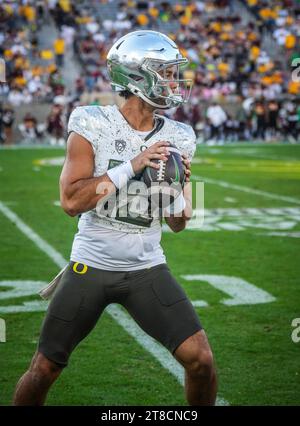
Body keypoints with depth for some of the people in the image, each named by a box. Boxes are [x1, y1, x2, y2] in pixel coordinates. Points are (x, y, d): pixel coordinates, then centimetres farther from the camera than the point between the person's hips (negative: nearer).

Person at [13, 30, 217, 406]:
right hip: (90, 266, -2)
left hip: (147, 269, 3)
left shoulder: (177, 138, 1)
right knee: (43, 371, 5)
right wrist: (132, 166, -22)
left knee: (200, 360, -8)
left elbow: (177, 224, 7)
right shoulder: (92, 124, -9)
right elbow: (71, 201, -17)